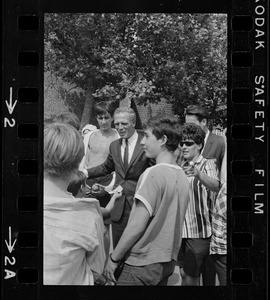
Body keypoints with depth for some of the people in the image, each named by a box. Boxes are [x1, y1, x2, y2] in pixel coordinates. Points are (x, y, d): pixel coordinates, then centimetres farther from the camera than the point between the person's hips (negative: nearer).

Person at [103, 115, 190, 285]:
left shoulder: (153, 173, -17)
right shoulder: (182, 177, 7)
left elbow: (138, 225, -18)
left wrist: (114, 258, -9)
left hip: (144, 263, -8)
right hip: (169, 262, 8)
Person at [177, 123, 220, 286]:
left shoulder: (207, 165, -9)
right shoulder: (180, 166, 9)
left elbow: (215, 186, -31)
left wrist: (198, 175, -48)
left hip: (199, 230, -6)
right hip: (181, 229, 6)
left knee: (190, 277, -1)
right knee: (184, 273, 14)